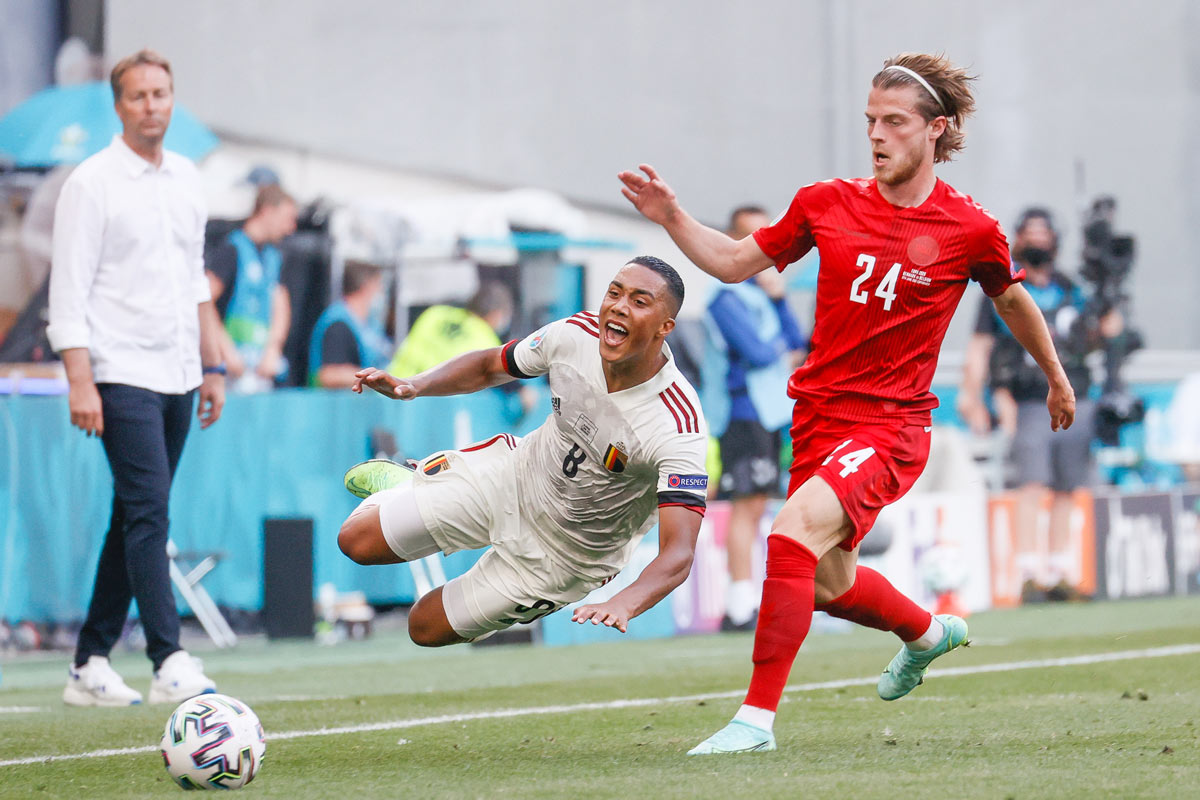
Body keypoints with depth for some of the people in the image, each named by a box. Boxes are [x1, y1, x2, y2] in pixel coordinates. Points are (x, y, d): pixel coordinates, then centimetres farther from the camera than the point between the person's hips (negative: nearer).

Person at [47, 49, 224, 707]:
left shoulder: (186, 178, 14)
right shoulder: (91, 183, -6)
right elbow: (68, 289, -9)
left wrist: (212, 365, 18)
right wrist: (80, 381, -17)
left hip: (177, 377, 7)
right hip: (121, 375, -7)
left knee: (134, 519, 7)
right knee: (149, 510, -15)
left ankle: (90, 665, 12)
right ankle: (169, 663, -18)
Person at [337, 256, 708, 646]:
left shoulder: (679, 425, -37)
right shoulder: (578, 334, -21)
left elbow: (678, 555, -41)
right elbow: (490, 366, 0)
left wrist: (622, 606, -60)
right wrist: (414, 385, -17)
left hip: (563, 554, -3)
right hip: (508, 479, 3)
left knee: (426, 628, 6)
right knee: (357, 541, 6)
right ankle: (399, 481, 40)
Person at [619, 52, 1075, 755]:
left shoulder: (970, 230, -7)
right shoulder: (827, 204, 1)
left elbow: (1014, 301, 13)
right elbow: (735, 262, 10)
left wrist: (1057, 379, 26)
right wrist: (672, 217, -5)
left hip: (890, 426, -5)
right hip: (818, 415, 5)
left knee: (793, 534, -28)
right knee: (830, 585, 19)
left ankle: (758, 717, -24)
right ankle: (929, 632, 52)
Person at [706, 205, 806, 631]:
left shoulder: (762, 289, 19)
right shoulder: (728, 295, -10)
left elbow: (796, 344, 13)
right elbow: (757, 351, -18)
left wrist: (779, 298, 1)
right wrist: (788, 357, 1)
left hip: (770, 411, 9)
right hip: (745, 413, -9)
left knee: (754, 508, 9)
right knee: (746, 506, -11)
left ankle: (743, 605, 12)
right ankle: (740, 608, -13)